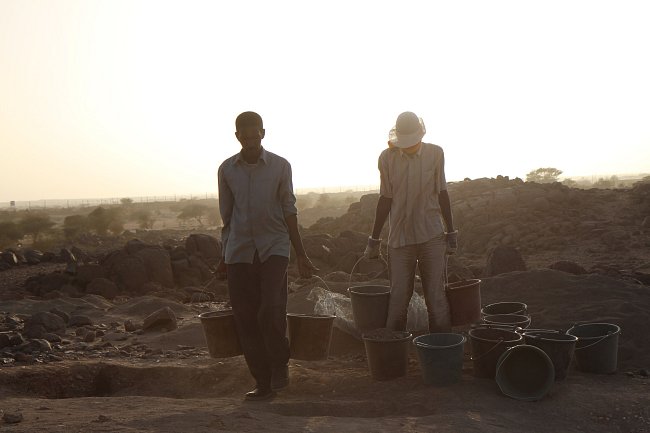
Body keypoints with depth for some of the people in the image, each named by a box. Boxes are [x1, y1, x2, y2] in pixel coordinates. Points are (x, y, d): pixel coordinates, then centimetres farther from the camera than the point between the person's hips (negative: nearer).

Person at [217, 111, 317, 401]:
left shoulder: (280, 166, 1)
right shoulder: (227, 169, 7)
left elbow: (288, 211, 5)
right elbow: (226, 216, 14)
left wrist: (301, 255, 4)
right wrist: (224, 257, 18)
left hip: (274, 247, -2)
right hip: (239, 252, 3)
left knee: (271, 311, -16)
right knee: (245, 318, 2)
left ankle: (280, 364, 11)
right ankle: (263, 383, 14)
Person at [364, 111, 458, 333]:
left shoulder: (435, 153, 1)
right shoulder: (387, 157, 0)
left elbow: (441, 194, 7)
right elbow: (385, 199, 6)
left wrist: (451, 233, 9)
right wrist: (374, 240, 8)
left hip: (432, 236, 0)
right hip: (399, 237, 0)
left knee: (436, 297, -1)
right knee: (398, 299, -1)